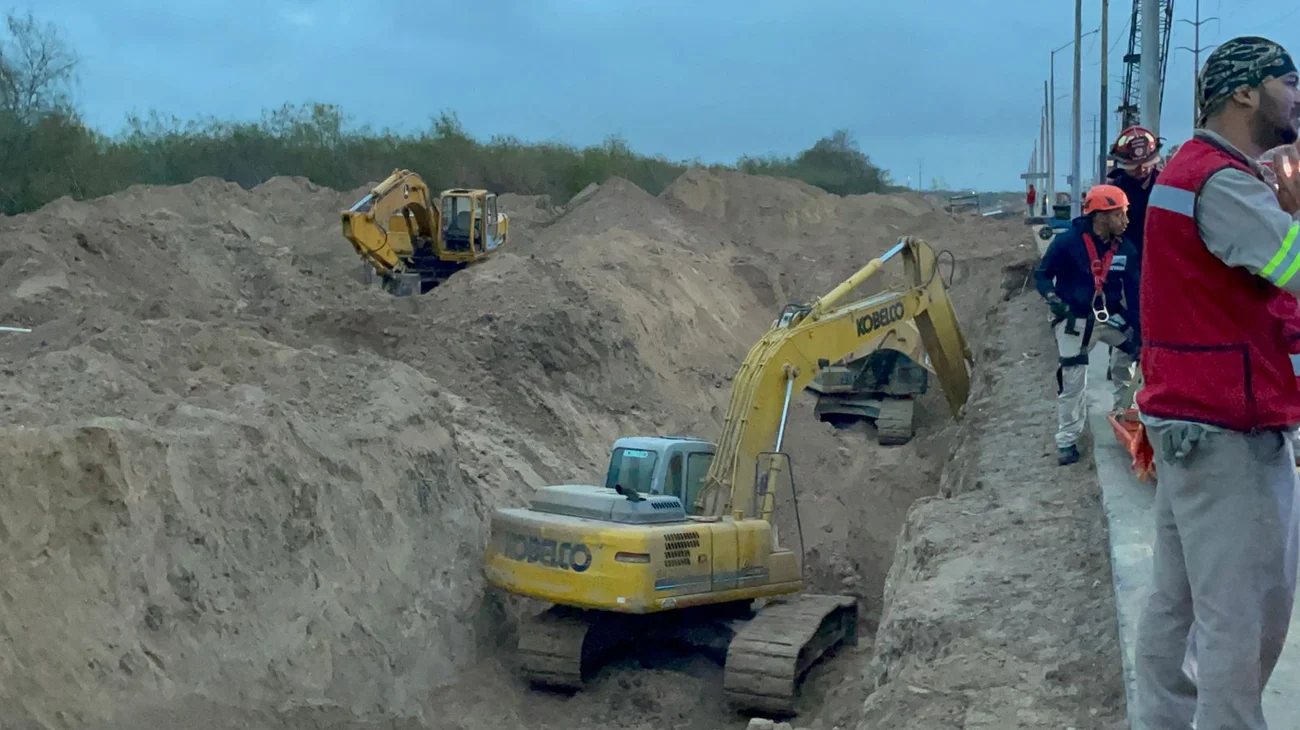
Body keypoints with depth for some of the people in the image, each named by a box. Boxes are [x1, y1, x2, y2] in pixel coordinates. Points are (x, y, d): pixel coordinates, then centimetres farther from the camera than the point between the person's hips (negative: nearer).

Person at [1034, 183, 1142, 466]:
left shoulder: (1125, 248, -5)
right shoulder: (1068, 242, -18)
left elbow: (1133, 292, -1)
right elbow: (1041, 275, -9)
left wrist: (1137, 329, -7)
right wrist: (1054, 300, -28)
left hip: (1110, 317, 5)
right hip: (1075, 320, -5)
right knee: (1071, 381, -4)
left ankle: (1123, 412, 23)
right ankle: (1066, 441, 7)